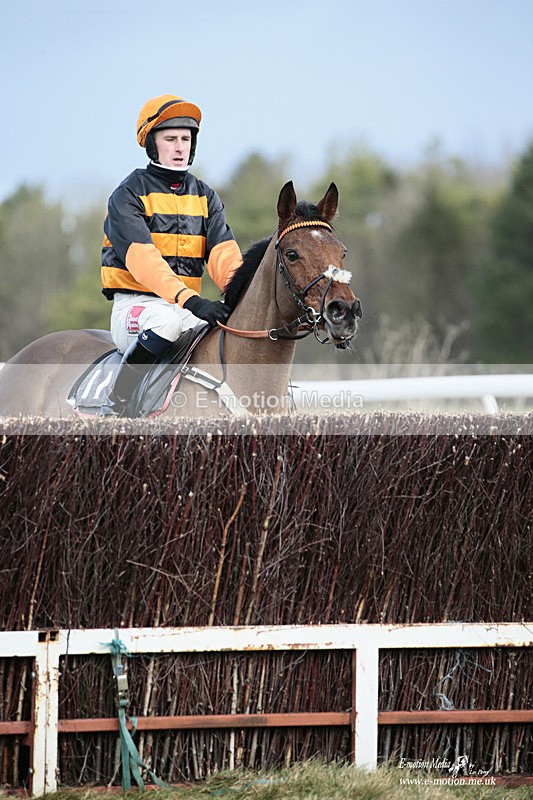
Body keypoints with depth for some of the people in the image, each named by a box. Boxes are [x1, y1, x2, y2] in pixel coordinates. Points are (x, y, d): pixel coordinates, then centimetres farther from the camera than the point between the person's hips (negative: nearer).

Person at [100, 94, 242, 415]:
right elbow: (141, 258, -21)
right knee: (169, 319, -37)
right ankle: (116, 405, -26)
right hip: (135, 304, -5)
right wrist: (190, 300, -35)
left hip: (186, 307, 5)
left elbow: (223, 252, -1)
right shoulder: (129, 195, -6)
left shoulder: (205, 196, 14)